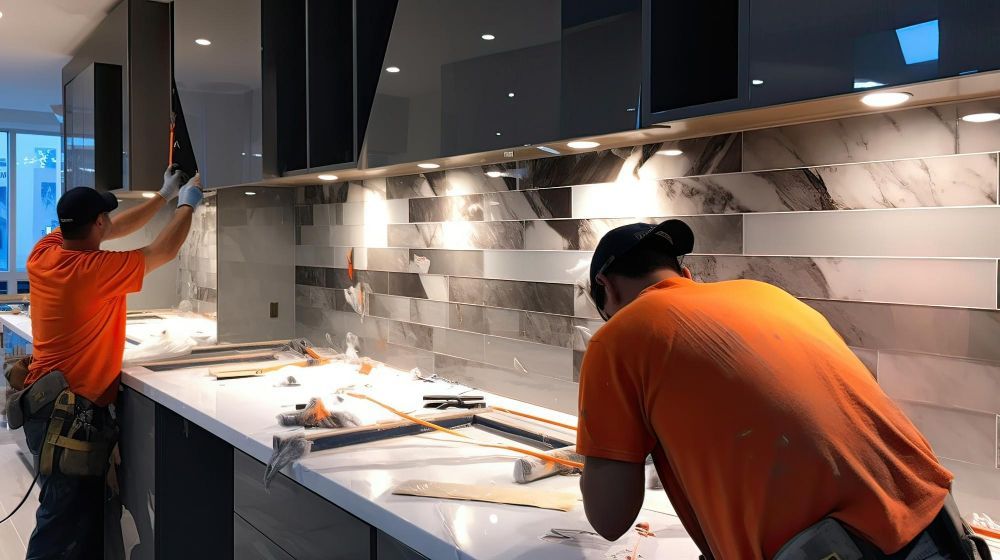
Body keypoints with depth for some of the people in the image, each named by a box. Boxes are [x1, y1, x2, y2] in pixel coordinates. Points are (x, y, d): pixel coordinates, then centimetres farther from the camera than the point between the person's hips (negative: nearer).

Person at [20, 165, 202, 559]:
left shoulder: (44, 252, 1)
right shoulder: (96, 269, -21)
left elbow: (117, 229, 14)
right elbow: (165, 251, -9)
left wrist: (164, 196, 21)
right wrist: (186, 204, 7)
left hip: (46, 399, 9)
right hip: (73, 409, -9)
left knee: (86, 508, 18)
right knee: (65, 516, 0)